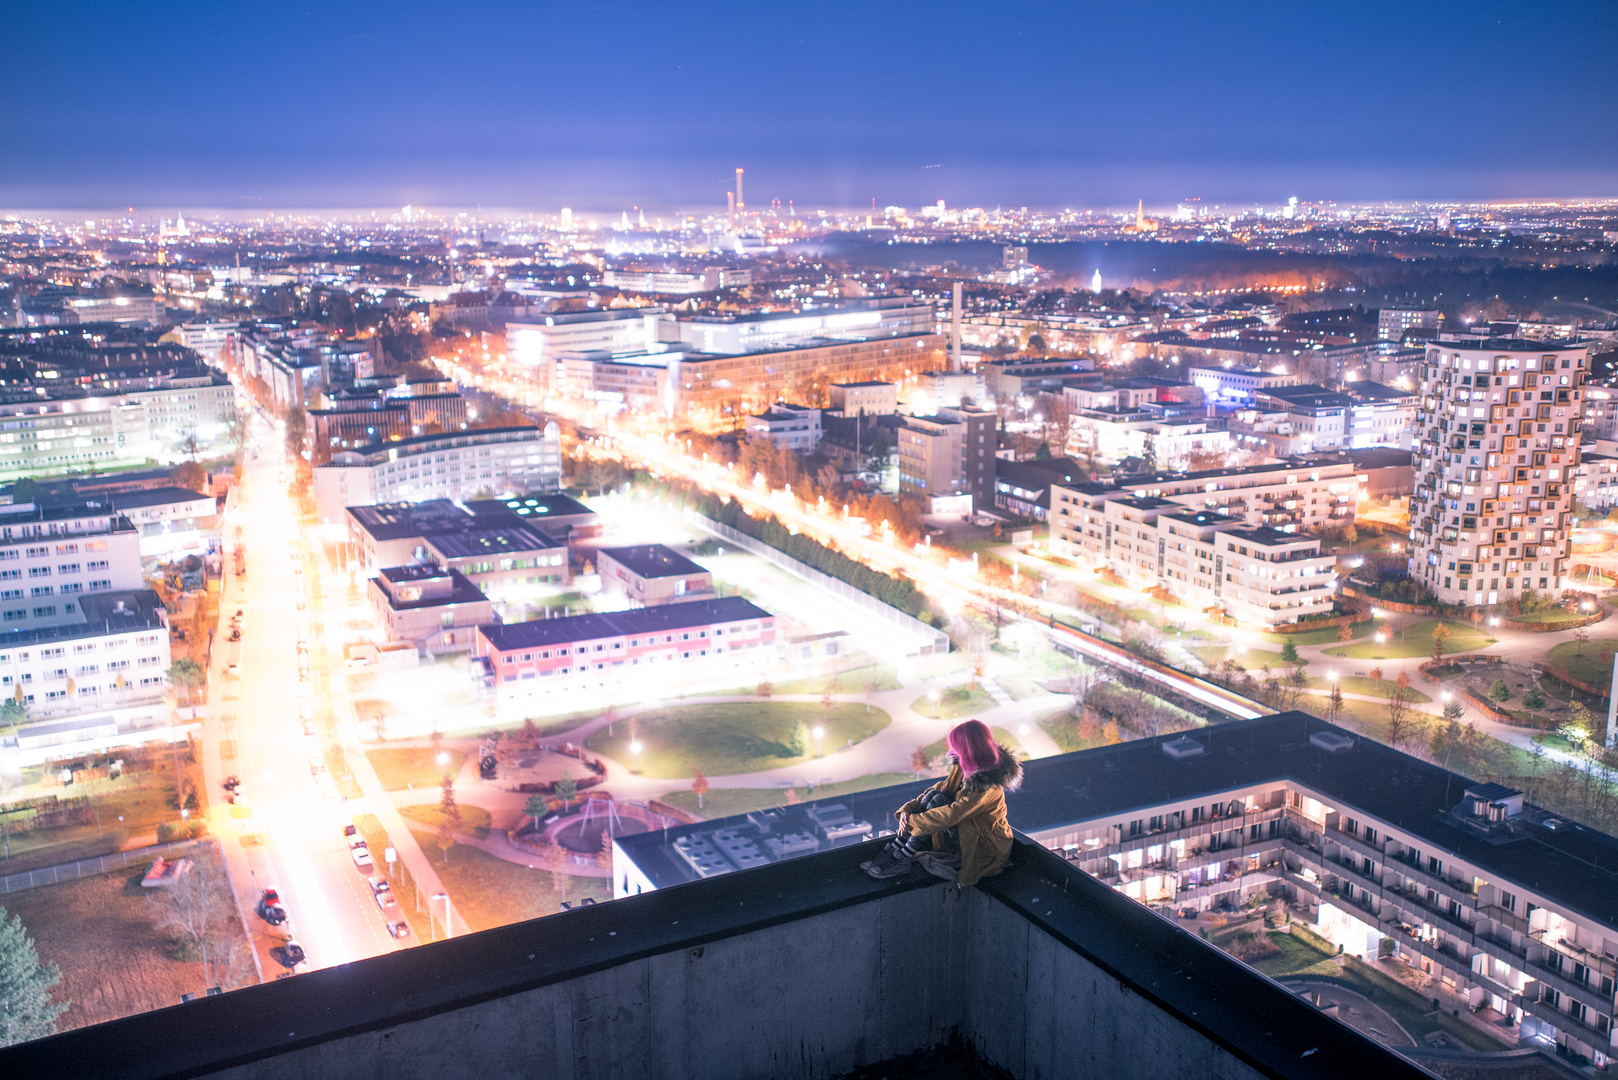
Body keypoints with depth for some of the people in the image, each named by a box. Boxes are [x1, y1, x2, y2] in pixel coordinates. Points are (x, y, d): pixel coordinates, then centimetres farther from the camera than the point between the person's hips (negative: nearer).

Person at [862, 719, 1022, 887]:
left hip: (985, 847, -8)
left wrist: (911, 821, -22)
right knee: (933, 795, -11)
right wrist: (907, 810, -12)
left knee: (938, 801, -23)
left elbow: (951, 815, -30)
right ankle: (893, 851, -10)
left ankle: (901, 860, -14)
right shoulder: (965, 769, -2)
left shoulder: (988, 787, -28)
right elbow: (940, 789, 2)